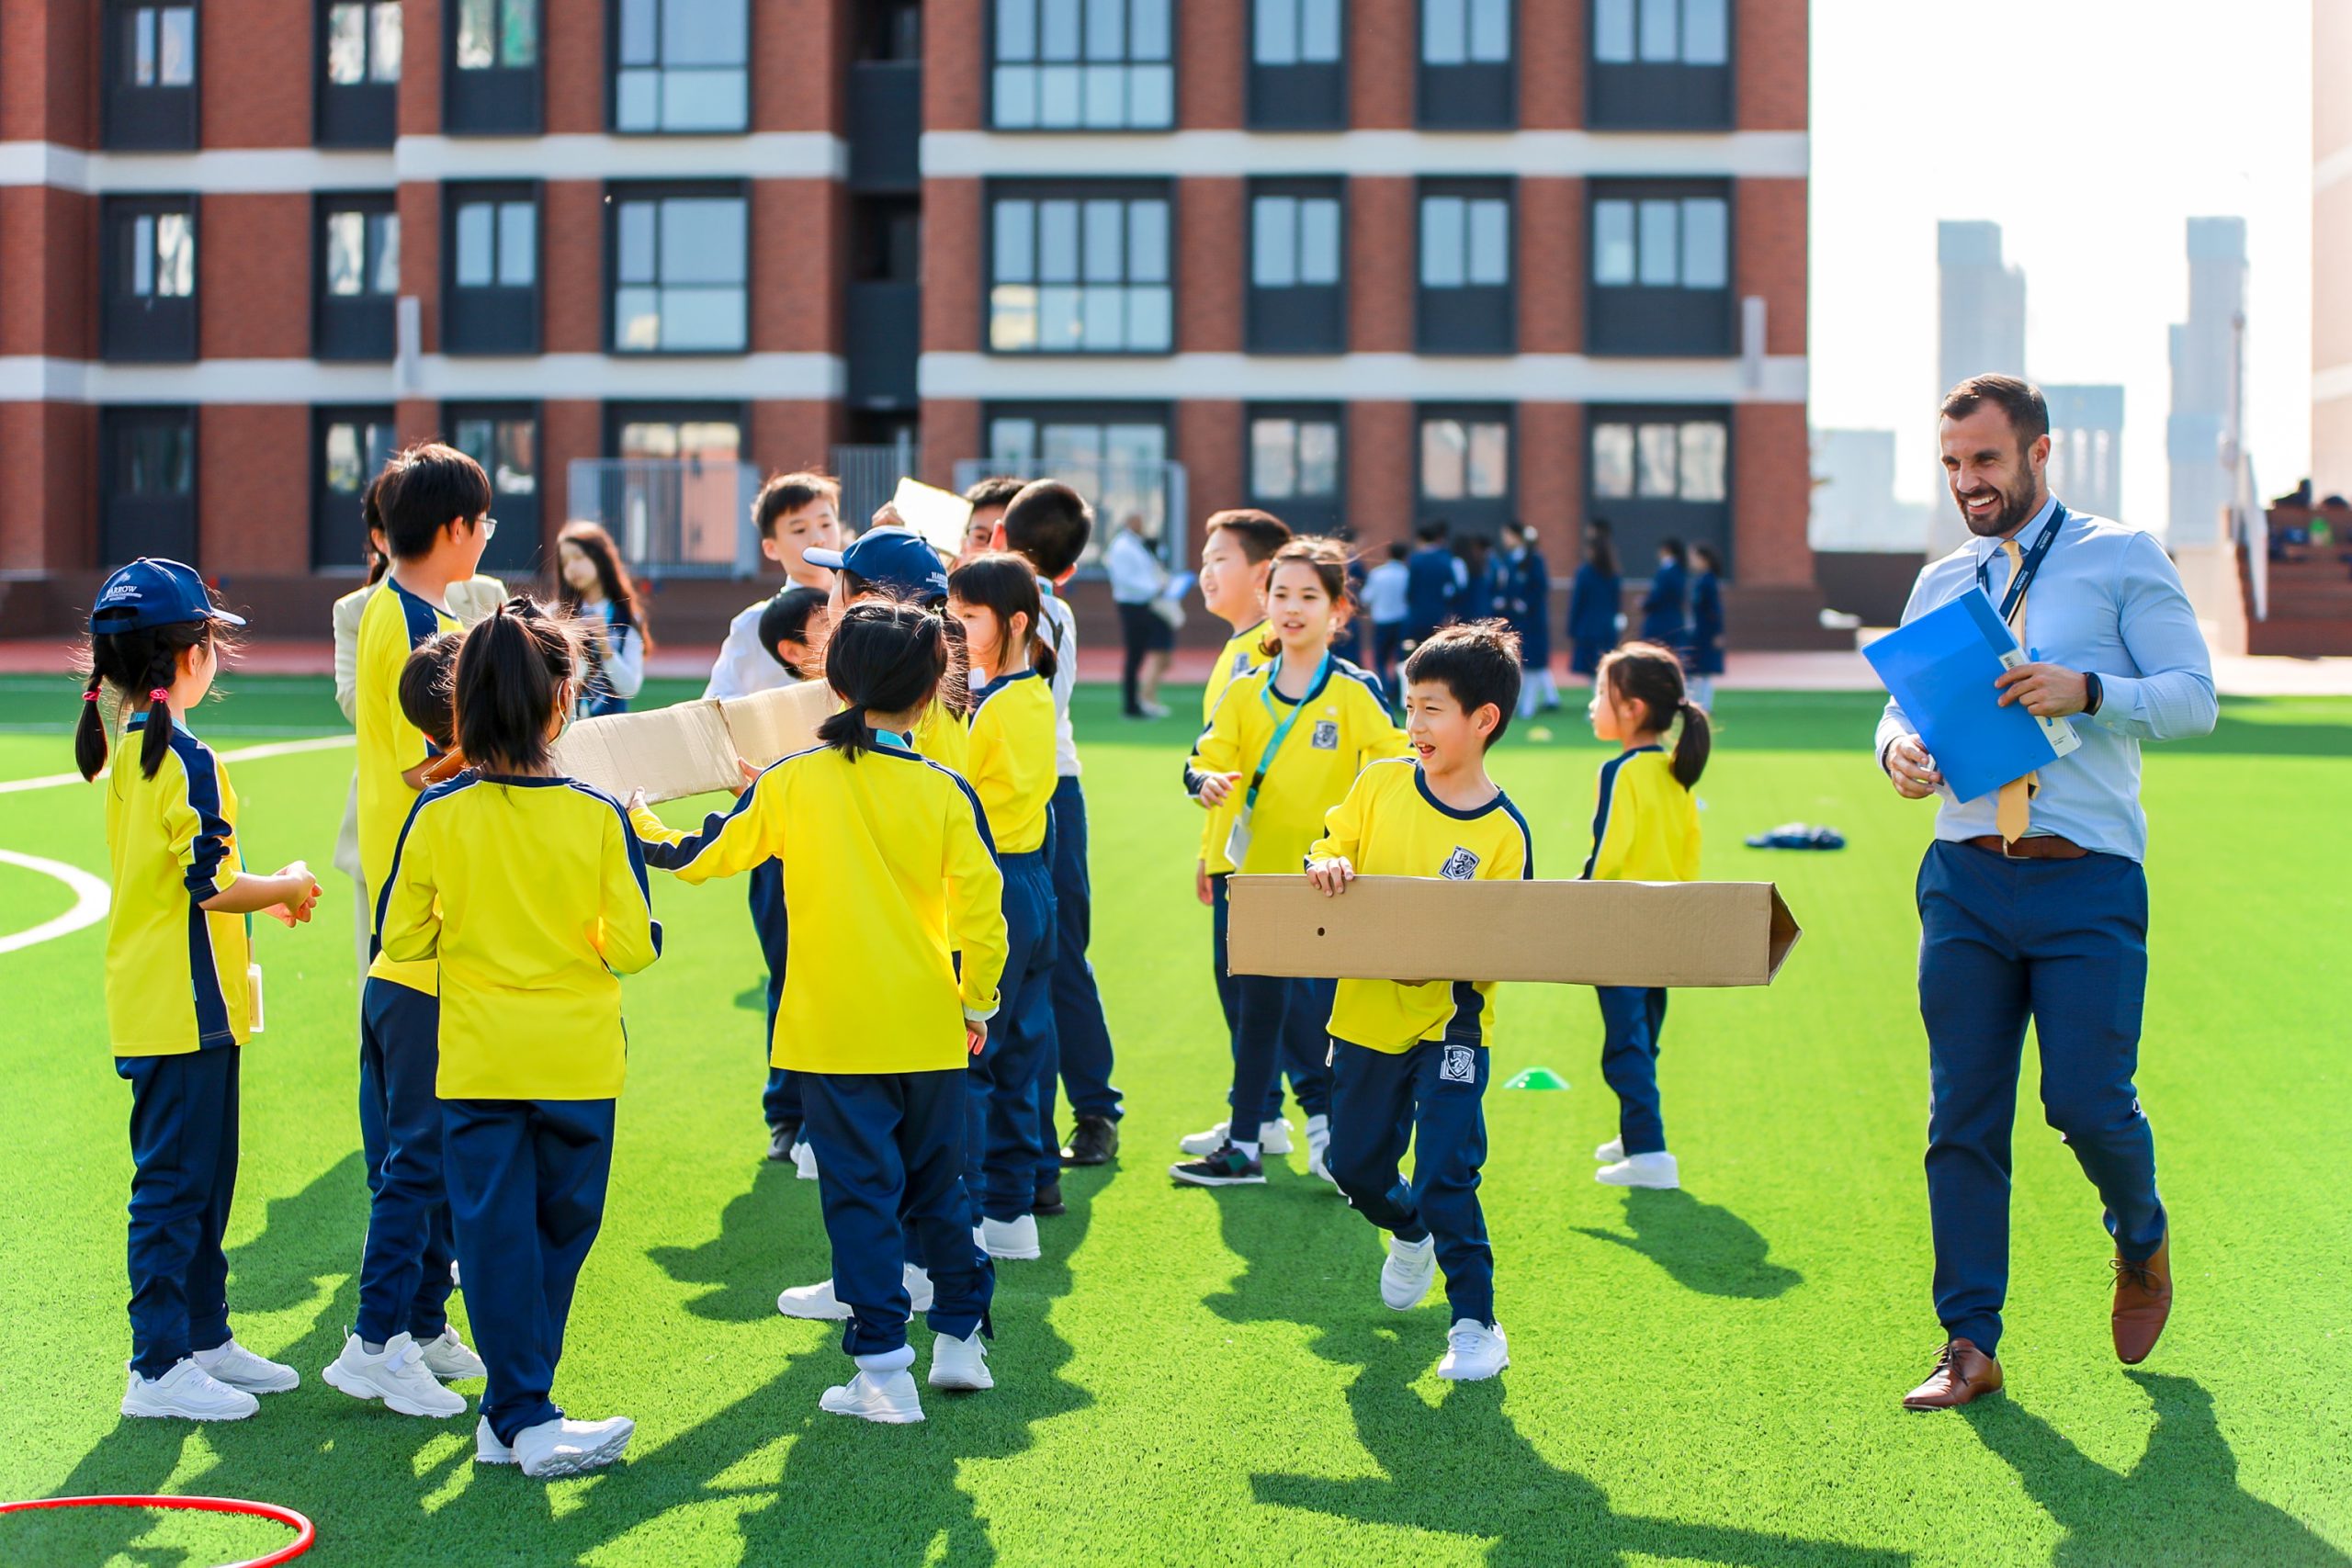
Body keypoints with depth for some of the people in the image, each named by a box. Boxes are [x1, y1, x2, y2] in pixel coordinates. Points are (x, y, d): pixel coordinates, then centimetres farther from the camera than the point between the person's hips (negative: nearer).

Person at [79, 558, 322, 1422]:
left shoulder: (127, 750, 12)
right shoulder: (187, 759, -18)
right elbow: (209, 885, -21)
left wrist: (261, 896, 16)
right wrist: (287, 887, -5)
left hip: (150, 1001, 10)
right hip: (186, 1004, -10)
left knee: (202, 1179, 17)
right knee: (175, 1183, -4)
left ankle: (204, 1336, 26)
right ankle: (159, 1368, 0)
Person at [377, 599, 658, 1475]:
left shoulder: (437, 816, -8)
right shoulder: (597, 817, -10)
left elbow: (400, 939, -2)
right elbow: (632, 945, -8)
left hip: (477, 1063, 0)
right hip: (578, 1060, 0)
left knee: (495, 1236, 5)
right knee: (560, 1232, 13)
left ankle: (522, 1418, 3)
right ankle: (515, 1412, 18)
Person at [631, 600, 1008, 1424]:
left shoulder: (791, 782, -6)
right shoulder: (947, 792, -6)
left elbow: (698, 857, 5)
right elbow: (981, 908, -6)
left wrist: (639, 823, 24)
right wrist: (977, 1003, 8)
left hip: (832, 1036, -1)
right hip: (929, 1030, 1)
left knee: (860, 1192, 2)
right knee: (938, 1184, 17)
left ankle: (883, 1371, -1)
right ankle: (959, 1338, 25)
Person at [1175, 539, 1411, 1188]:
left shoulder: (1355, 691, -7)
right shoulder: (1247, 690, 4)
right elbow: (1207, 757, -1)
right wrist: (1209, 780, -25)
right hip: (1261, 871, 4)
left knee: (1333, 1009, -1)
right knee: (1258, 1010, 13)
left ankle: (1336, 1137, 14)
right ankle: (1242, 1146, 21)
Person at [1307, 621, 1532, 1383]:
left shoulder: (1503, 834, -12)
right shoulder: (1380, 783, -2)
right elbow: (1329, 847, 6)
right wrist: (1328, 864, -17)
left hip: (1449, 1021, -4)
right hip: (1368, 1013, 5)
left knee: (1444, 1178, -12)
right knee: (1354, 1163, 17)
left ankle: (1476, 1325, 2)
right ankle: (1410, 1233, 49)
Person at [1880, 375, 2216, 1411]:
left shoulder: (2122, 559, 3)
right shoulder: (1941, 584, 16)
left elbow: (2194, 697, -3)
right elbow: (1905, 702, 16)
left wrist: (2085, 690, -21)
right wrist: (1898, 751, -8)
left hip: (2087, 883, -4)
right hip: (1966, 879, 4)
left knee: (2088, 1102, -8)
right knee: (1963, 1116, 1)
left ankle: (2142, 1242, 26)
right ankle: (1970, 1346, 9)